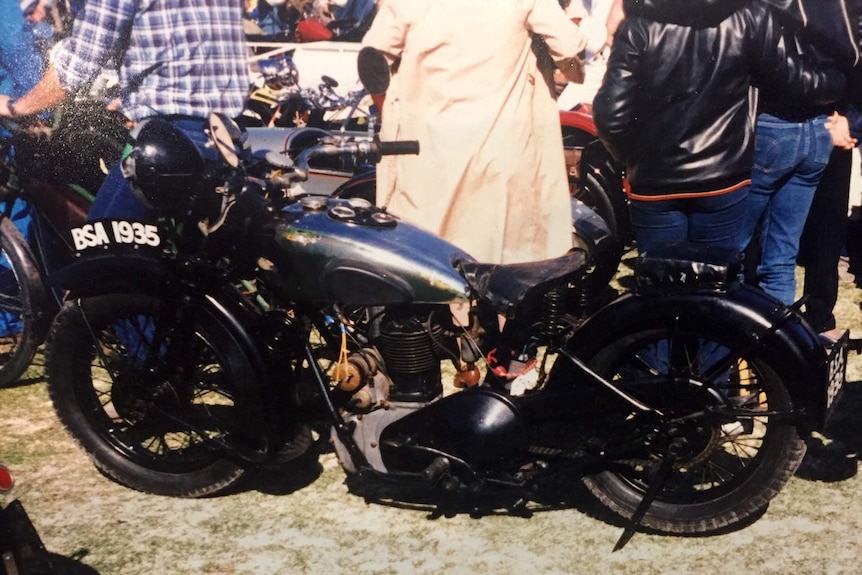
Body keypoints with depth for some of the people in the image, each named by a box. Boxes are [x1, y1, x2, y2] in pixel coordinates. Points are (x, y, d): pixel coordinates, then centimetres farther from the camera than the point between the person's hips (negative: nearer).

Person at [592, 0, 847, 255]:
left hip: (655, 183, 0)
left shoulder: (639, 23, -8)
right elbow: (791, 76, 3)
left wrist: (632, 157, 5)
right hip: (723, 180, 1)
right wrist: (841, 82, 23)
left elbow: (611, 114, -14)